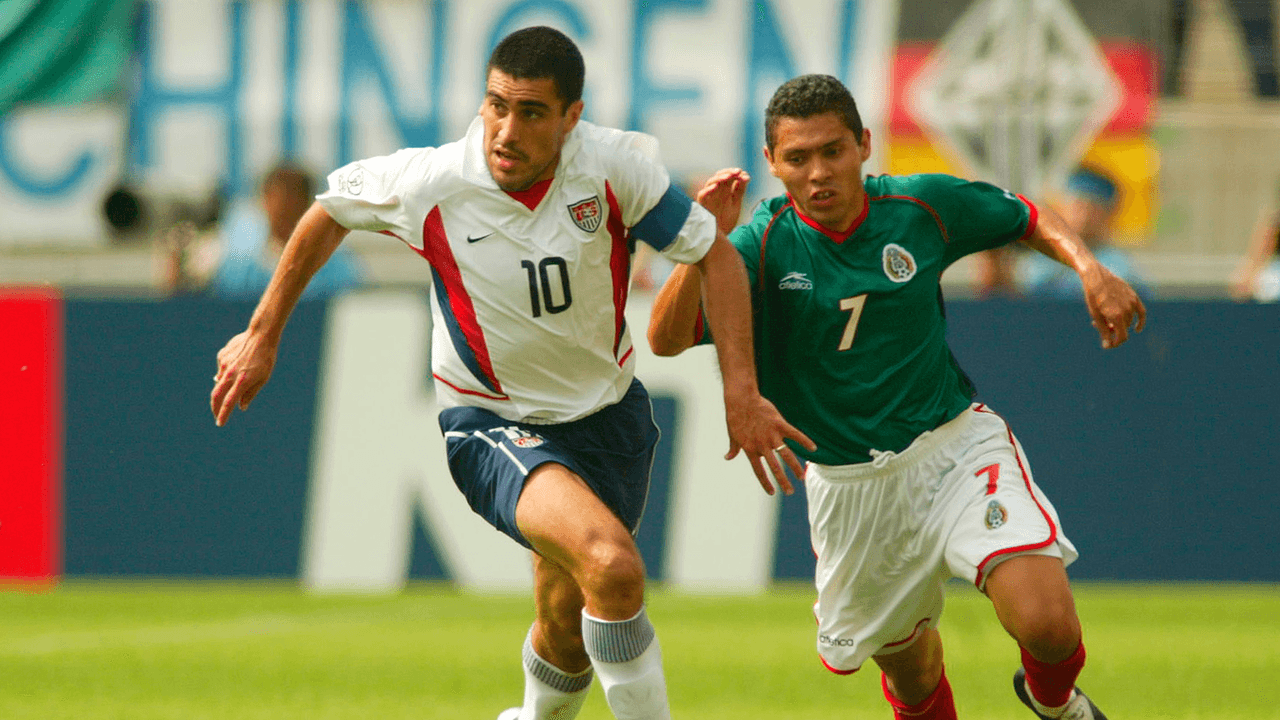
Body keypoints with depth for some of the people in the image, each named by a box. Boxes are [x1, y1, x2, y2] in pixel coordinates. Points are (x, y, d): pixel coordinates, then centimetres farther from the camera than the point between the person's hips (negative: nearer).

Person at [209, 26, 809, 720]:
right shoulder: (431, 183, -20)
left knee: (567, 631, 12)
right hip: (492, 424, -3)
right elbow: (332, 208, 0)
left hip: (608, 410, 3)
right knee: (613, 567, -30)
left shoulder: (613, 165, -18)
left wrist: (741, 393, -13)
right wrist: (263, 335, 7)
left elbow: (715, 256, -6)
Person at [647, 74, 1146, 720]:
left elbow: (1026, 219, 13)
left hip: (955, 446, 0)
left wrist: (1090, 269, -4)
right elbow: (666, 339, -24)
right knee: (906, 662, 15)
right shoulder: (764, 246, -12)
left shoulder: (923, 206, -6)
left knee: (1047, 625, -20)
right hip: (849, 488, 1)